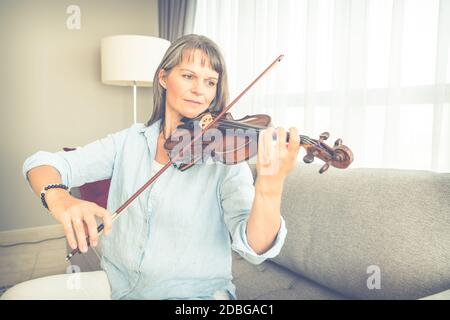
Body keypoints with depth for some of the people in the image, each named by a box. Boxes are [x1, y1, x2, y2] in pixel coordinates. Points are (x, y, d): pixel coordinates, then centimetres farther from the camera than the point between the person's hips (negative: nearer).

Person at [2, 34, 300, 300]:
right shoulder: (130, 141, 0)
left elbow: (256, 247, -21)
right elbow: (43, 163, -4)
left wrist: (270, 188, -43)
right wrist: (58, 197, -28)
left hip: (194, 291, -3)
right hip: (118, 280, 4)